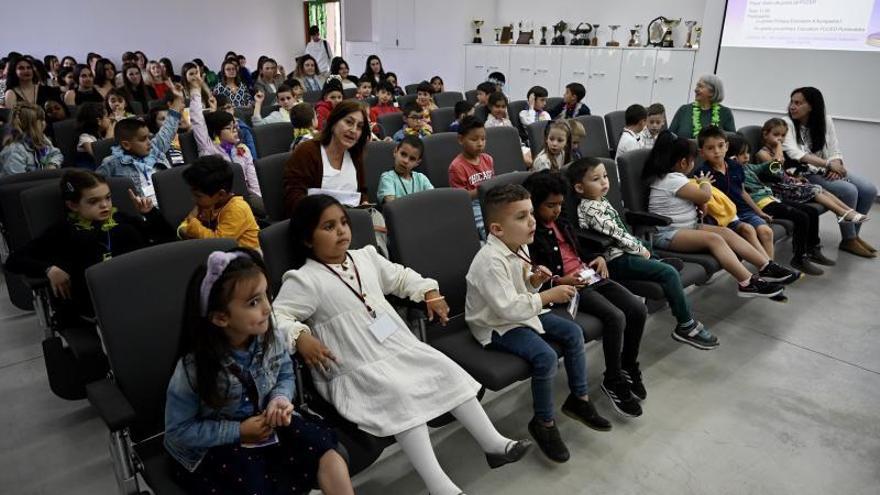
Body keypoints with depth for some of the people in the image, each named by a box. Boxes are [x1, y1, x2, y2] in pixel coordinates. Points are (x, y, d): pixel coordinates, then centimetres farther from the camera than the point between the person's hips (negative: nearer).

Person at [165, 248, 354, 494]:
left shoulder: (272, 339, -13)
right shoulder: (192, 369, -24)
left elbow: (285, 375, 6)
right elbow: (178, 431, -15)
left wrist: (280, 399, -17)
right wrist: (238, 432, -20)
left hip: (264, 425, 4)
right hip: (209, 448, -3)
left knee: (322, 443, -18)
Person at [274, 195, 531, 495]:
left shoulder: (365, 257, 14)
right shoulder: (303, 280, -8)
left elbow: (400, 277, 27)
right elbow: (276, 317, -16)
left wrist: (429, 291, 14)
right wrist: (300, 337, -33)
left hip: (400, 348, 8)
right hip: (355, 370, -7)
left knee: (445, 369, -4)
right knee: (401, 394, -30)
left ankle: (493, 443, 4)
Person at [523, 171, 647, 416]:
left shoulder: (562, 224, 19)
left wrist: (598, 258, 9)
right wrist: (559, 282, -26)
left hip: (591, 277, 8)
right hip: (568, 286, -8)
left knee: (639, 309, -7)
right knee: (615, 318, -26)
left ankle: (628, 366, 14)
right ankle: (613, 381, -7)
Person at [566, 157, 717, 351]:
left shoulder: (601, 202, 13)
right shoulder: (590, 209, -17)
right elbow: (615, 234, -21)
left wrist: (640, 247, 9)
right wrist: (640, 250, -11)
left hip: (625, 253, 11)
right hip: (617, 260, -11)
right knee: (669, 273, -15)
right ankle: (686, 325, -7)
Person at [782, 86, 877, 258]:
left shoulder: (825, 121, 3)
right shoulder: (787, 123, -11)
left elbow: (835, 151, 3)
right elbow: (794, 154, -23)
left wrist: (835, 166, -19)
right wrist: (828, 163, -26)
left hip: (828, 171, 6)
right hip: (805, 174, -6)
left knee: (869, 189, -10)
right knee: (848, 191, -24)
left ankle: (854, 233, 11)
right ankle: (848, 240, -5)